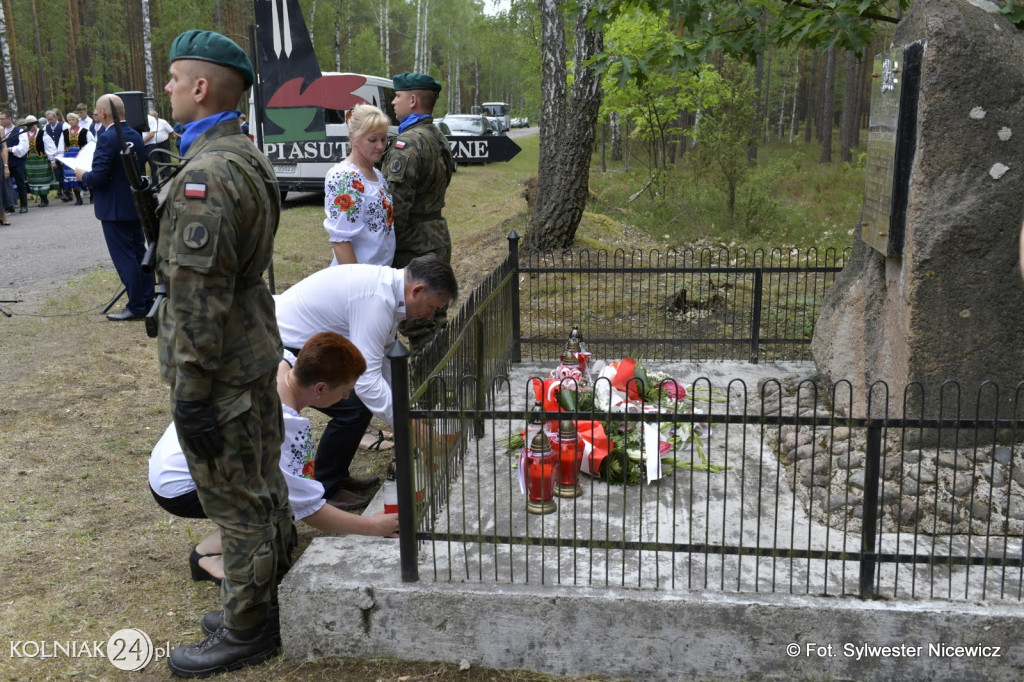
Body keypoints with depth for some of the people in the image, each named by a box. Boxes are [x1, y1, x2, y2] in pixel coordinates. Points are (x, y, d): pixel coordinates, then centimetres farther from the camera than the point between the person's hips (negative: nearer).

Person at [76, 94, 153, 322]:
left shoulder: (107, 138, -19)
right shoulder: (135, 135, 7)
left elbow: (98, 177, -22)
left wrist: (83, 176, -3)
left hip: (115, 208, -8)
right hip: (135, 204, 8)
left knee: (124, 258, -2)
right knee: (139, 253, 13)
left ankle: (136, 307, 2)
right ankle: (147, 301, 19)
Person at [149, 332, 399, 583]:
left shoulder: (283, 360, -12)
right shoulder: (282, 427, -33)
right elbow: (309, 509, -25)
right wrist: (372, 527, -16)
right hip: (178, 489, -9)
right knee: (290, 496, -19)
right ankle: (211, 552, -7)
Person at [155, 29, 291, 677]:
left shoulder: (205, 175, -23)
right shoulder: (250, 155, 9)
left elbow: (200, 297, -25)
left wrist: (192, 390, -20)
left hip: (221, 367, -10)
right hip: (258, 350, 10)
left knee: (237, 502, 4)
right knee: (264, 484, 20)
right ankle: (271, 595, 37)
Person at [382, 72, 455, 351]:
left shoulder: (407, 143, -18)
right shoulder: (438, 138, 13)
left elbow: (397, 204, -23)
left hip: (413, 246, -10)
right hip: (438, 239, 10)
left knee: (417, 328, -3)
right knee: (435, 318, 18)